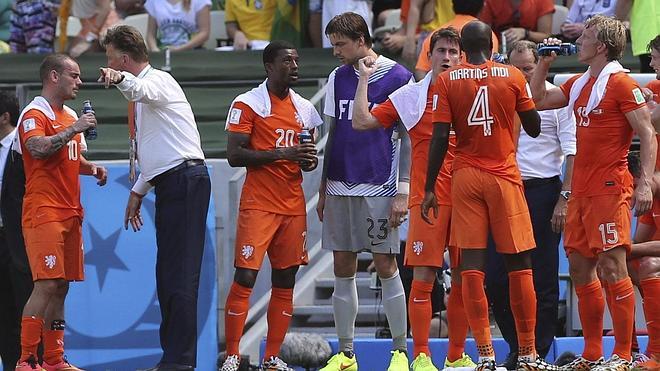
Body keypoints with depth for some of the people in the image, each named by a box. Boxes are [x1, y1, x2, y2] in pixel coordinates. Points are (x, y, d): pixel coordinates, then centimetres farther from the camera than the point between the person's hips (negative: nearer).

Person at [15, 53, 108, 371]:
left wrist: (93, 168, 14)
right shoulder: (35, 113, -8)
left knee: (60, 287, 8)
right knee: (47, 285, -15)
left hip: (69, 213, 9)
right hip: (44, 212, -9)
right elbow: (38, 148, -26)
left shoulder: (70, 116, 20)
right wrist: (74, 129, -22)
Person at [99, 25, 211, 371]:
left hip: (185, 182, -11)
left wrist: (120, 78, -55)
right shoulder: (143, 90, 24)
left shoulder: (157, 80, -7)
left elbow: (141, 89, -35)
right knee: (167, 275, 11)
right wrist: (139, 191, 28)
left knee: (180, 276, -13)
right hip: (170, 185, 11)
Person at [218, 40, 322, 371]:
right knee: (245, 278, -9)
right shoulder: (248, 104, -4)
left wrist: (309, 161, -2)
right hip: (258, 204, -6)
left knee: (285, 283, 5)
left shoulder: (305, 108, 14)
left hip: (293, 206, 6)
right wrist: (282, 153, -19)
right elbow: (234, 155, -11)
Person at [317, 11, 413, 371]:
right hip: (340, 186, 5)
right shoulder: (338, 77, 12)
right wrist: (323, 189, 14)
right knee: (343, 270, 5)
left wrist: (403, 191, -9)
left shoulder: (397, 76, -4)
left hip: (378, 188, -5)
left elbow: (407, 138, -3)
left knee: (385, 266, -4)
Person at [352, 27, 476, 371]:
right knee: (423, 276, -7)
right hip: (427, 198, -2)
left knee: (464, 278, 4)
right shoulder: (411, 95, 5)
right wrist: (364, 79, 0)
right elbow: (361, 121, 5)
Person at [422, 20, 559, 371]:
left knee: (471, 264, -2)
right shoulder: (513, 77, 0)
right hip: (505, 175, 0)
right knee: (519, 263, 5)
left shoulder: (446, 80, 0)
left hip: (465, 177, 0)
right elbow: (534, 129, 8)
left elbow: (440, 137, -5)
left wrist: (429, 188, 0)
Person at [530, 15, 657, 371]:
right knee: (580, 268, 10)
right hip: (581, 191, 9)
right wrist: (544, 63, 15)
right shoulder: (578, 85, 15)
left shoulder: (621, 84, -9)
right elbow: (538, 100, 27)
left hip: (609, 189, -9)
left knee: (611, 267, -11)